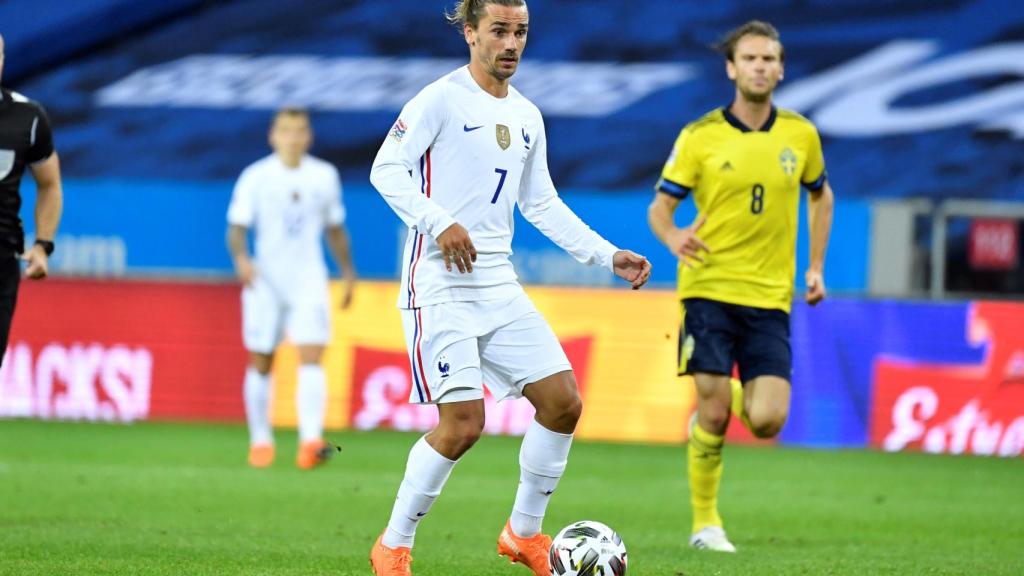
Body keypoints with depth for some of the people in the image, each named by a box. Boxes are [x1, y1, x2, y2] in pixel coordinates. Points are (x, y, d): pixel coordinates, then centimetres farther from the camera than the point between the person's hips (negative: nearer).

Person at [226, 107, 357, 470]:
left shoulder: (324, 176, 6)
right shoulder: (256, 177, -3)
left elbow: (335, 229, 17)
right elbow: (236, 227, -7)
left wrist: (348, 272, 17)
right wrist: (241, 258, -27)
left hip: (309, 280, 1)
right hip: (265, 280, -1)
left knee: (311, 356, -15)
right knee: (261, 362, 5)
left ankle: (310, 440, -26)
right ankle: (260, 440, 20)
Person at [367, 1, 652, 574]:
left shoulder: (527, 117, 15)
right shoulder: (442, 99, -8)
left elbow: (541, 204, 21)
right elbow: (387, 170, -14)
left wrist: (609, 255, 15)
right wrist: (439, 223, -26)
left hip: (500, 286, 7)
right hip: (441, 285, -7)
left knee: (563, 401, 0)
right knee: (464, 422, -15)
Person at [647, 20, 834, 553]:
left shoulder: (800, 134, 5)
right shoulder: (700, 136, -3)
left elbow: (820, 195, 23)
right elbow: (659, 207, 0)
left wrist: (815, 267, 16)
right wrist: (674, 237, -24)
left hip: (771, 297, 2)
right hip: (709, 289, -2)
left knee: (767, 422, -8)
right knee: (714, 412, -10)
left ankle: (735, 397, 28)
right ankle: (705, 522, 8)